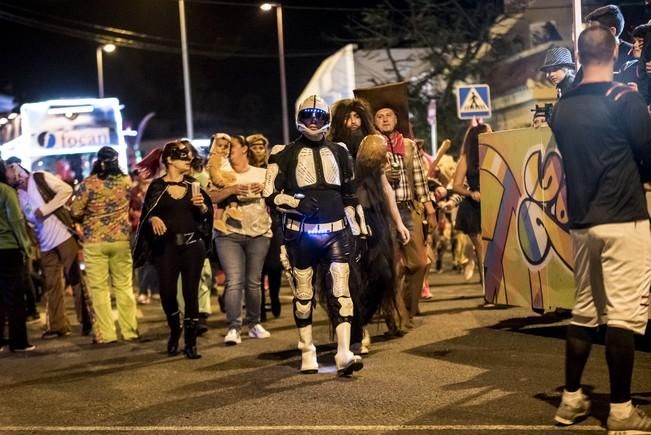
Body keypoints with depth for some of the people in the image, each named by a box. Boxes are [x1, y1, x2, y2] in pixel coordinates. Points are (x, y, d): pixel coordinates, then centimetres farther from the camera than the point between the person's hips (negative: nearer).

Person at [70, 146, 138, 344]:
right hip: (122, 239, 3)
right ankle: (129, 330, 14)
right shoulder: (126, 181, 1)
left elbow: (75, 212, -8)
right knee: (124, 286, 11)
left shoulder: (89, 183, -10)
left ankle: (106, 333, 2)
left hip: (95, 241, -3)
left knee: (99, 288, 3)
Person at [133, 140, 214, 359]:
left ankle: (191, 342, 7)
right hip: (167, 246, -1)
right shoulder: (157, 186, 3)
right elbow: (146, 214, 3)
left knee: (191, 293, -2)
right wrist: (153, 219, -18)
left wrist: (202, 206, -12)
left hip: (192, 245, 1)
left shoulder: (193, 184, 9)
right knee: (167, 294, -3)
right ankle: (174, 331, 27)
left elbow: (207, 214, 9)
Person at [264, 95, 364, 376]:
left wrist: (358, 230, 14)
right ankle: (307, 352, 18)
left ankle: (344, 354, -16)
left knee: (340, 291, -10)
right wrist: (298, 203, -15)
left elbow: (350, 195, 18)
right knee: (303, 295, 5)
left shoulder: (339, 152, 13)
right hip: (301, 233, -1)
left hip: (336, 231, 2)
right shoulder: (285, 154, 3)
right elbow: (271, 195, 1)